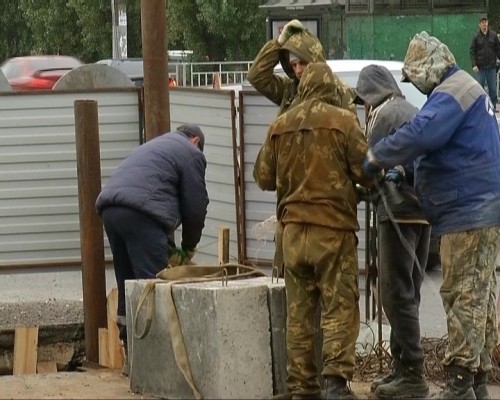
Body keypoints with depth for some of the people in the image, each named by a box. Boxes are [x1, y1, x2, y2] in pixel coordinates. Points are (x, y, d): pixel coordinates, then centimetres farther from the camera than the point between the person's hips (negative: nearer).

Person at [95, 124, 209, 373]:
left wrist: (168, 246, 31)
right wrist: (189, 247, 22)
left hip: (109, 208, 8)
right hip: (140, 212, -8)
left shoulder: (154, 146, 36)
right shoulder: (190, 154, 11)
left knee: (127, 287, 13)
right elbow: (195, 206, 7)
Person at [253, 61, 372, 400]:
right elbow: (366, 171, -5)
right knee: (340, 307, -2)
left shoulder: (280, 126, 7)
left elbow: (263, 177, 15)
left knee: (299, 311, 8)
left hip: (293, 229, 4)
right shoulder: (343, 121, -6)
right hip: (334, 228, -4)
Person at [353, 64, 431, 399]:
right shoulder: (412, 112, 18)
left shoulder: (384, 114, -8)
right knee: (407, 293, 13)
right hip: (421, 210, 9)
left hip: (399, 211, -9)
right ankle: (403, 368, 17)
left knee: (397, 294, -7)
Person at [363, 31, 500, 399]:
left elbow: (419, 134, -29)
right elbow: (438, 147, 22)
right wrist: (400, 171, 11)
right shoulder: (468, 89, 21)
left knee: (464, 296, -9)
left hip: (469, 213, -11)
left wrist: (374, 159, -18)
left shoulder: (451, 94, -14)